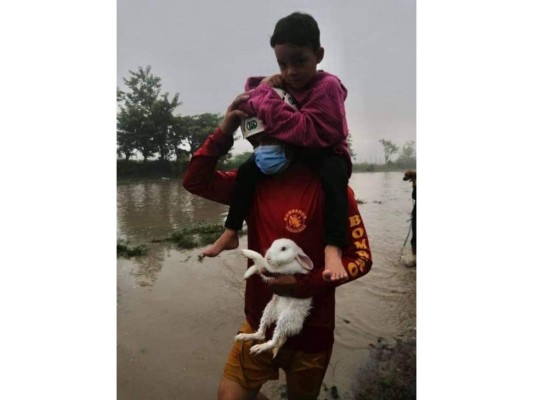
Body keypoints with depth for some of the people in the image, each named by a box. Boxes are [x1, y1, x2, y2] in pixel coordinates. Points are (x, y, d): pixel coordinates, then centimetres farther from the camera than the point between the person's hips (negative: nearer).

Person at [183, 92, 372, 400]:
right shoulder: (253, 182, -3)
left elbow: (360, 258, -16)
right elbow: (195, 181, -7)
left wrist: (304, 284, -27)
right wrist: (225, 131, -16)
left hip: (309, 332, -3)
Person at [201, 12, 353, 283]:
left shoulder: (327, 85, -19)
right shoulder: (283, 84, 3)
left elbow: (309, 132, -32)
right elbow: (249, 105, 8)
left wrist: (266, 99, -31)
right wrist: (261, 90, -17)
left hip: (324, 153, -6)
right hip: (288, 152, 6)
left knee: (334, 177, -38)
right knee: (248, 170, -8)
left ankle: (333, 249, -44)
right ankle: (231, 233, 2)